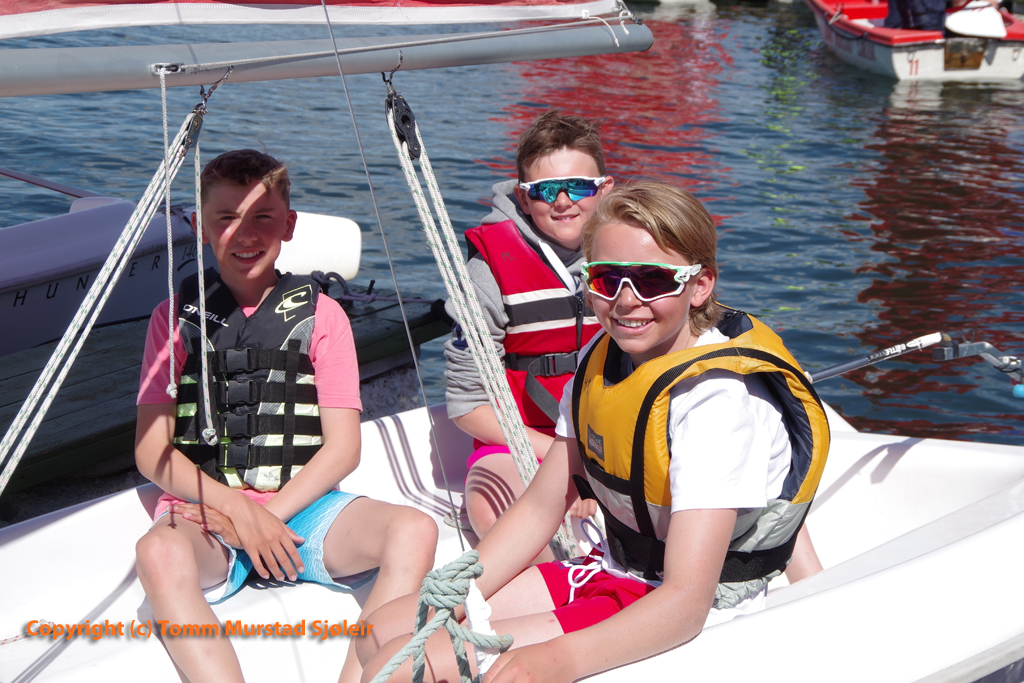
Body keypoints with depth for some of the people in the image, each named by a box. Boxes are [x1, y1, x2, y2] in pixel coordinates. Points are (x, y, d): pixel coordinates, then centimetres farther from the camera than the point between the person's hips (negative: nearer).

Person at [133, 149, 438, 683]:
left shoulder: (321, 315, 8)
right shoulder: (177, 317, 8)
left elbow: (342, 449, 2)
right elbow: (151, 451, 2)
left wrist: (270, 513, -12)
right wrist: (238, 509, -12)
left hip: (299, 507, 1)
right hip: (204, 505, -1)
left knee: (414, 530, -26)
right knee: (159, 551, -36)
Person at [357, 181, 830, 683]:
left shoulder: (718, 400, -25)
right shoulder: (600, 359, 0)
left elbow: (687, 598, -32)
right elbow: (540, 508, 5)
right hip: (611, 574, 8)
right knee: (383, 632, 3)